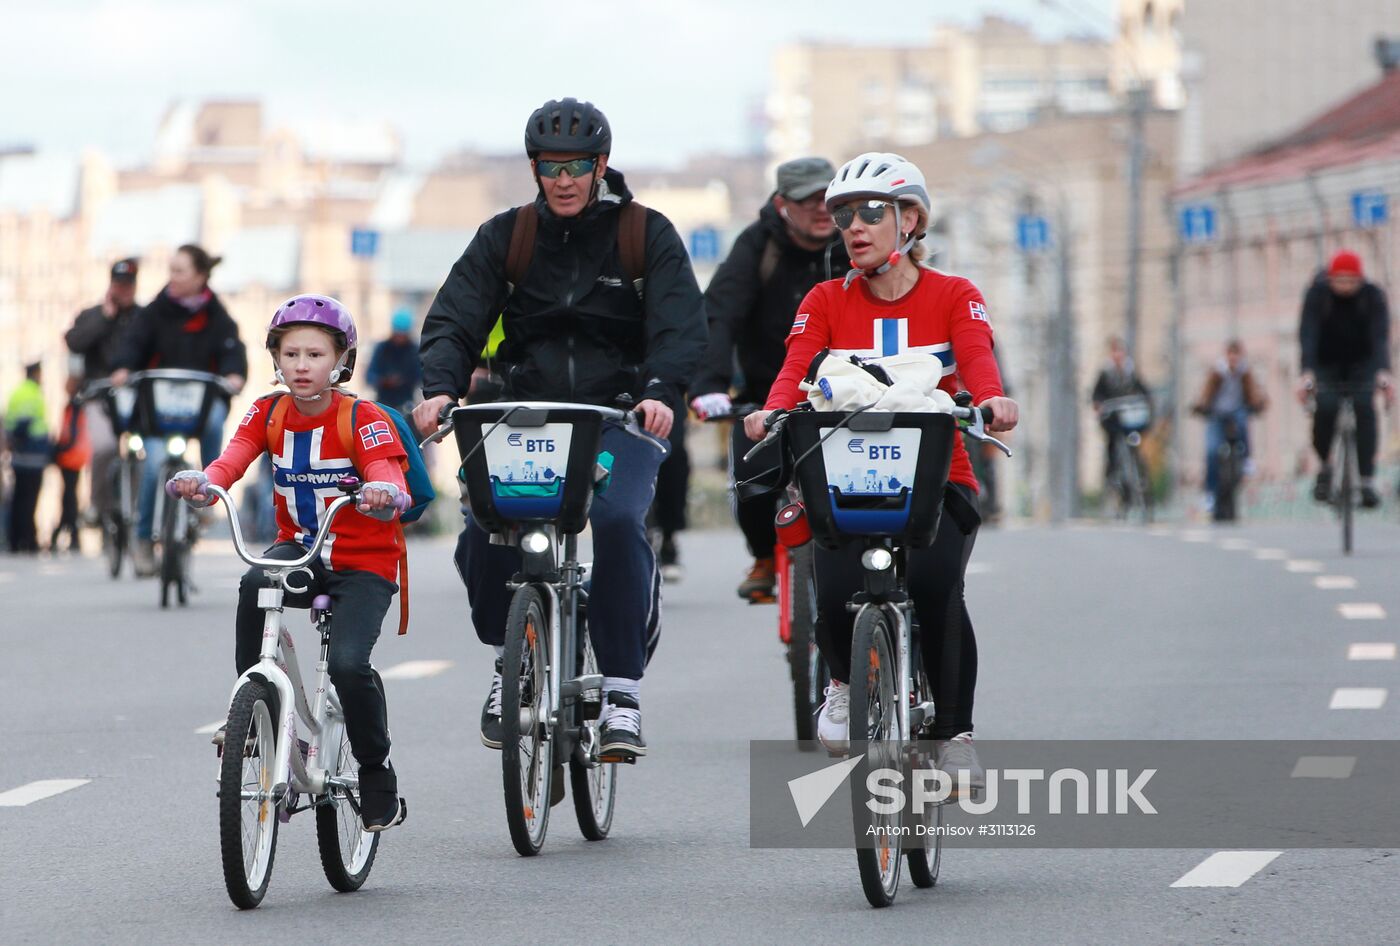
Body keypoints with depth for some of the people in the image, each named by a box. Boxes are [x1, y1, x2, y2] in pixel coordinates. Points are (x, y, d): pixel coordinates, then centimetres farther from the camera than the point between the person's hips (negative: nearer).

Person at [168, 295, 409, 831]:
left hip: (364, 562, -3)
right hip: (299, 548, 3)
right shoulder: (269, 414, 0)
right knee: (255, 582, -33)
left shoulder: (363, 420, -11)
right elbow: (233, 459, -17)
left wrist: (384, 495, -51)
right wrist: (202, 482, -40)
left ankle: (376, 776, 0)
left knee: (347, 663, -24)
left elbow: (389, 479, -25)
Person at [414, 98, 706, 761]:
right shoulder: (506, 236, 8)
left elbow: (681, 325, -8)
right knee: (485, 527, -23)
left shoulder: (647, 234, 2)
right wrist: (440, 388, -21)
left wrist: (660, 391, -28)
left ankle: (622, 687, -22)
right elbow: (454, 319, 0)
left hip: (619, 420, -2)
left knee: (617, 521, -31)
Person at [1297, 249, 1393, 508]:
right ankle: (1324, 465, 0)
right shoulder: (1317, 293, -19)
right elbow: (1307, 334, -30)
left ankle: (1367, 483, -25)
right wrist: (1306, 372, -47)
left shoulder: (1373, 295, -18)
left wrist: (1383, 372, -48)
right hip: (1326, 364, 0)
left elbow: (1380, 336, -30)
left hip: (1361, 363, 0)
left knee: (1364, 406, -25)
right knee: (1326, 407, -26)